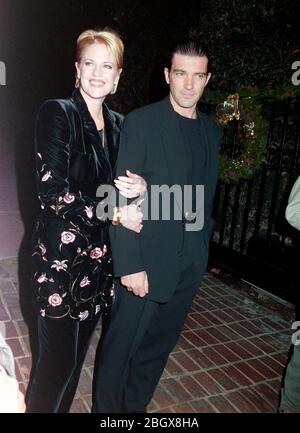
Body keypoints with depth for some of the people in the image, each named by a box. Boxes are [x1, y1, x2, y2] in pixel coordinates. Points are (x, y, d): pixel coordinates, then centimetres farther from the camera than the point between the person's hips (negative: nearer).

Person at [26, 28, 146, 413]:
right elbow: (53, 191, -16)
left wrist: (136, 189, -8)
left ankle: (62, 407, 41)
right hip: (61, 255, -5)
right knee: (59, 359, 6)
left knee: (77, 353, 19)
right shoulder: (57, 114, -9)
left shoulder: (118, 124, 9)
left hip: (100, 255, 6)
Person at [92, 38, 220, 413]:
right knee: (121, 347, 10)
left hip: (190, 264, 6)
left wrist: (202, 248, 10)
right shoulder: (141, 122, -9)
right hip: (147, 260, -5)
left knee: (158, 347, 19)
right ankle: (105, 409, 36)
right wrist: (130, 265, -18)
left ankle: (134, 407, 42)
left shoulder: (211, 130, 9)